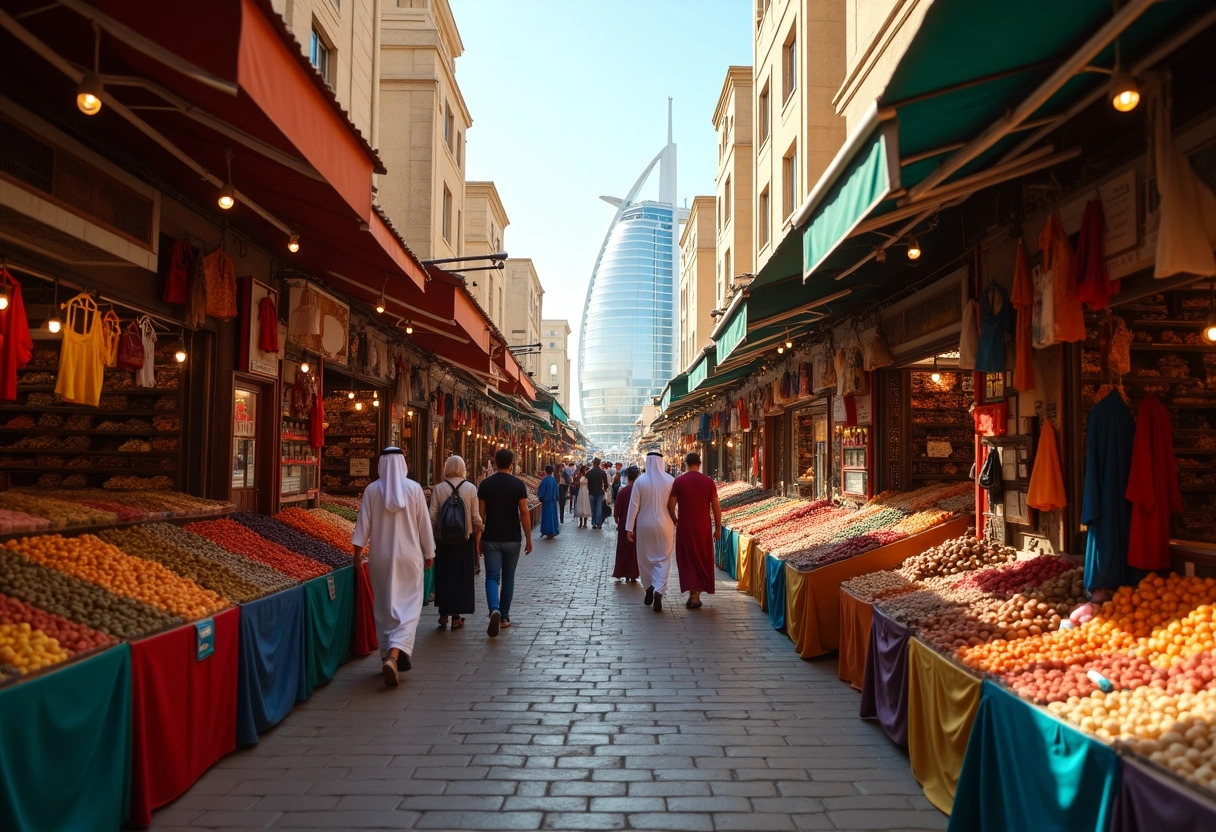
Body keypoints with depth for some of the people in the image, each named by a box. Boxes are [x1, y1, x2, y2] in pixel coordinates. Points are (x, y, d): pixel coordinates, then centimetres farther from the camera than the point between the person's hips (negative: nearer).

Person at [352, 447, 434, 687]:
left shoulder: (372, 490, -2)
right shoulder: (414, 488, -5)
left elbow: (363, 522, -4)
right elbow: (424, 523, 0)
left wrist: (358, 550, 1)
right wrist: (429, 553, 10)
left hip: (380, 557, 2)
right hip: (409, 556, -2)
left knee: (384, 607, 15)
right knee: (408, 607, 0)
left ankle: (388, 657, 22)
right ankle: (395, 655, -19)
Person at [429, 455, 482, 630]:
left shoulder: (438, 488, -4)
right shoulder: (470, 488, -5)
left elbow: (432, 517, -4)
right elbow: (476, 519, -5)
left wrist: (431, 540, 5)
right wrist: (478, 541, 4)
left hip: (443, 539, 0)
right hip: (465, 540, 0)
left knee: (443, 576, 13)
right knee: (462, 577, 9)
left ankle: (443, 614, 16)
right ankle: (456, 617, 12)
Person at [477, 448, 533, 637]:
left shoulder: (485, 484, -1)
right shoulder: (518, 484, -5)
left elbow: (481, 514, 0)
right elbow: (524, 513, -7)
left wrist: (478, 539, 9)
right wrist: (528, 538, 1)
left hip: (491, 539, 0)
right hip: (512, 539, 0)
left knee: (492, 577, 0)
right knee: (508, 578, 14)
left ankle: (494, 610, -25)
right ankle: (504, 616, 20)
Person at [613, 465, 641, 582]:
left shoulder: (622, 492, -11)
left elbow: (617, 511, -8)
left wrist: (617, 522, 10)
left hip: (625, 525, 0)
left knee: (624, 549, 13)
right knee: (635, 550, 10)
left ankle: (624, 574, 16)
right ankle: (633, 576, 12)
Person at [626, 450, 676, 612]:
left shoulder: (641, 480, -8)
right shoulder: (670, 480, -7)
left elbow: (634, 505, -6)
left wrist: (629, 527, -1)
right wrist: (675, 521, 11)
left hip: (645, 526, 0)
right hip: (665, 525, 0)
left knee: (645, 558, 16)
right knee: (663, 559, 6)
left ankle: (649, 590, 22)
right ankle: (658, 591, -11)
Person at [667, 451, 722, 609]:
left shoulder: (678, 481, -5)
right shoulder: (708, 481, -3)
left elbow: (670, 505, -6)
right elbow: (716, 507, -3)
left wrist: (675, 521, 12)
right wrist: (718, 528, 6)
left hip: (684, 527, -1)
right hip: (703, 528, 1)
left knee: (687, 560, 10)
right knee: (702, 560, 12)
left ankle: (691, 593, 4)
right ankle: (696, 596, 13)